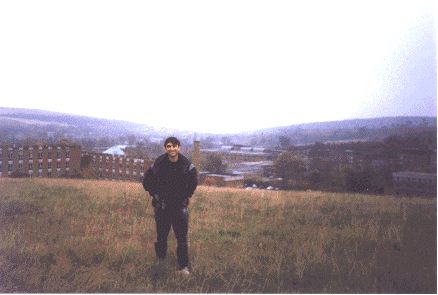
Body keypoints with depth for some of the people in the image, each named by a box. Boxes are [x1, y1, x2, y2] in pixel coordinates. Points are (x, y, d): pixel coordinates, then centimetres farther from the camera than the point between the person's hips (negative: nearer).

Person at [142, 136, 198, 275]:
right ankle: (160, 262, 29)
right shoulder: (158, 164, -11)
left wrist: (186, 196, 8)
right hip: (162, 206, 0)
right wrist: (155, 195, 3)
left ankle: (183, 266, 9)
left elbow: (193, 182, 12)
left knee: (182, 238, 0)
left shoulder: (187, 165, -8)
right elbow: (147, 182, 6)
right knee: (161, 237, 10)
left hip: (180, 205, 0)